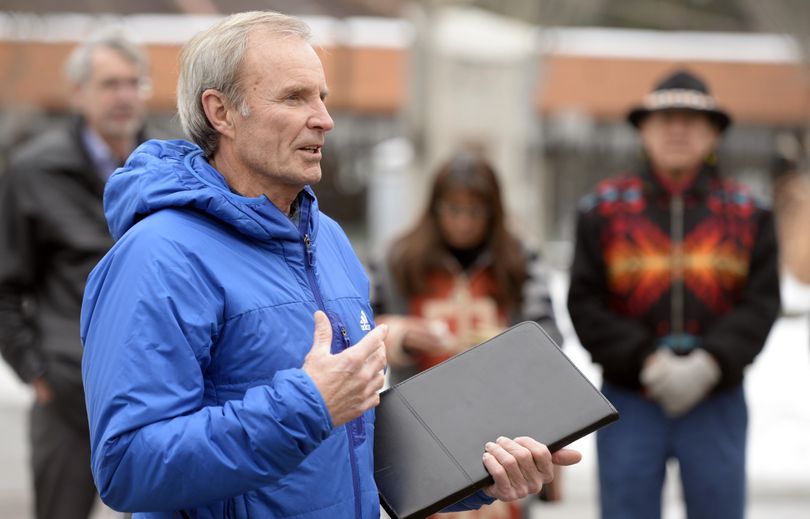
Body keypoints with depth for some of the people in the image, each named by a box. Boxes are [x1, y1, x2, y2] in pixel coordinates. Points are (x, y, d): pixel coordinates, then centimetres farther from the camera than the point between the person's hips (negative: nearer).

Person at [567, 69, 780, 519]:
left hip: (718, 402, 1)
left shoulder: (747, 212, 5)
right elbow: (585, 304, -2)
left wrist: (711, 363, -17)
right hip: (630, 401, -1)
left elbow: (761, 303, -1)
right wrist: (646, 362, -14)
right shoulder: (605, 208, 3)